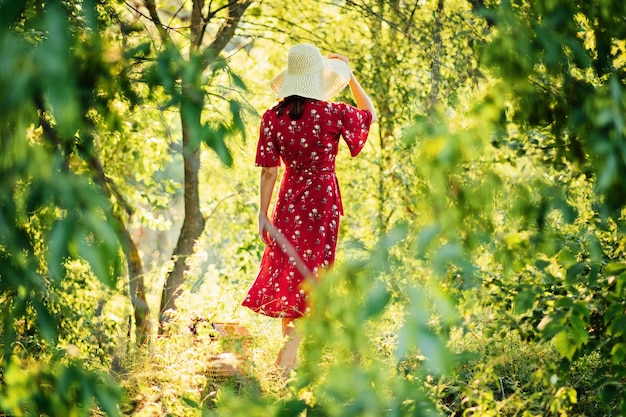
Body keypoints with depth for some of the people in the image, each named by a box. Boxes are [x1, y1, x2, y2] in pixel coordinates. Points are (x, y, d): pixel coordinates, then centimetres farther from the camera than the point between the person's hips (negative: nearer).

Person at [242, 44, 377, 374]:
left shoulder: (273, 118, -8)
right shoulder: (333, 114, -12)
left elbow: (268, 172, -5)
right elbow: (369, 114, 9)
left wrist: (262, 214, 3)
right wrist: (350, 75, 14)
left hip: (288, 201, 2)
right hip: (323, 201, -2)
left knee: (285, 271, 17)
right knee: (309, 275, 3)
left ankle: (289, 354, 28)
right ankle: (287, 356, -8)